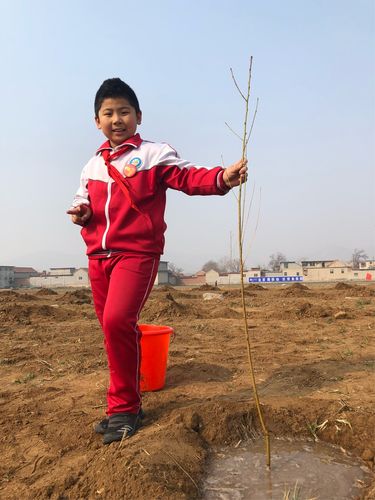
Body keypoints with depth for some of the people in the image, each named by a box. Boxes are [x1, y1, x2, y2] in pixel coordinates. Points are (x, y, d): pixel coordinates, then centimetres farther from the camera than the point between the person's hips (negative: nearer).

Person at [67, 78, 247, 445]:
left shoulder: (153, 154, 0)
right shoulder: (93, 165, 18)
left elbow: (188, 177, -13)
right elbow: (83, 200, 27)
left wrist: (221, 178, -33)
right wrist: (81, 212, 3)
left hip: (137, 253, -6)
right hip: (98, 256, 6)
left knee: (117, 321, -23)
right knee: (112, 328, 9)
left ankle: (123, 407, -4)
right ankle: (126, 405, 26)